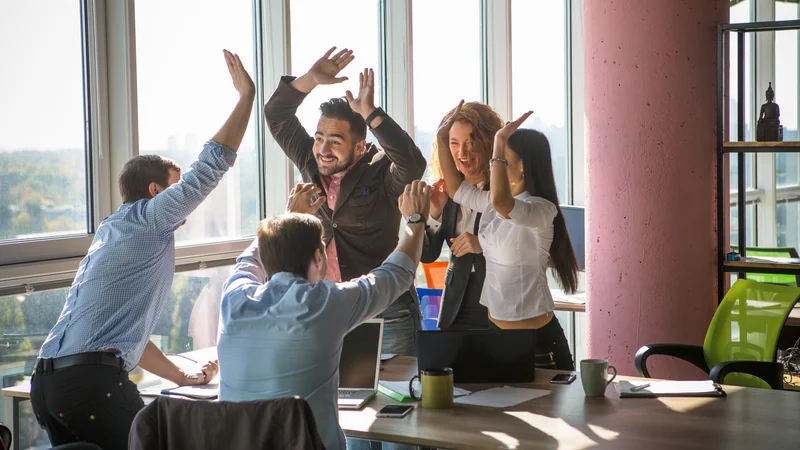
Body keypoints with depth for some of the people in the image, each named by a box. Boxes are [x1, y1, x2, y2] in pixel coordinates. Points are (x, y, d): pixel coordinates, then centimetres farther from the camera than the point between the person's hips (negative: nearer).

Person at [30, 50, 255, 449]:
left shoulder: (111, 236, 28)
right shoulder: (148, 218, 3)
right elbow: (212, 163, -1)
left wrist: (184, 378, 35)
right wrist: (246, 94, 9)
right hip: (92, 381, -9)